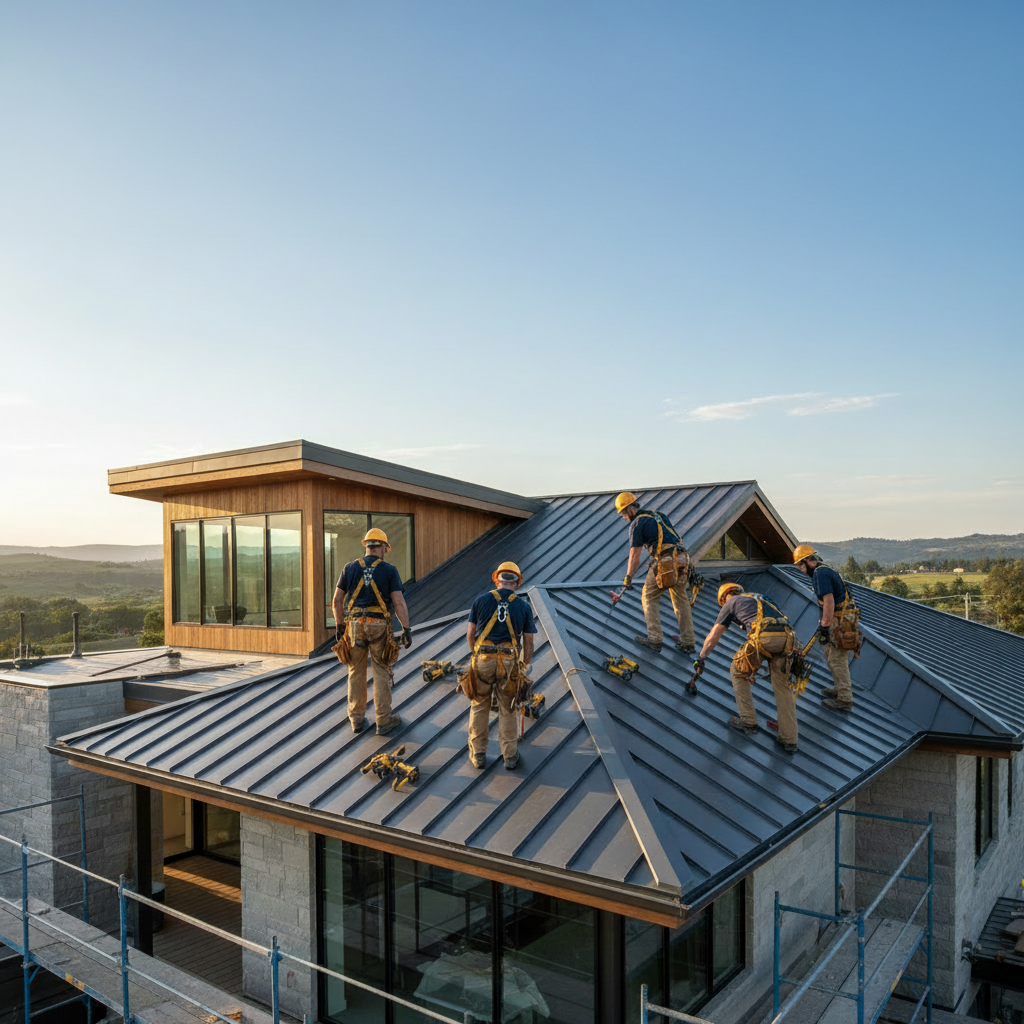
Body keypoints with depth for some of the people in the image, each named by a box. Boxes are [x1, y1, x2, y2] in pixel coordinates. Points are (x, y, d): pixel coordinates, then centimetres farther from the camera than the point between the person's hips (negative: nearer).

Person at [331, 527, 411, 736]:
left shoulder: (350, 568, 4)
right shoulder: (389, 570, -3)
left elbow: (337, 601, 5)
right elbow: (399, 602, -10)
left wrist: (340, 625, 15)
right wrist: (406, 629, -5)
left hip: (355, 625, 2)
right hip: (379, 626, -2)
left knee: (356, 672, 13)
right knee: (381, 674, 5)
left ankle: (357, 719, 21)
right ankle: (384, 721, 10)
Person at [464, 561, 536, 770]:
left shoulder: (481, 600, 4)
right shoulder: (524, 606, 5)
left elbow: (470, 634, 6)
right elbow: (528, 641, 6)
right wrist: (525, 666, 19)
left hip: (483, 659, 0)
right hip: (509, 661, 0)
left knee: (479, 706, 14)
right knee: (507, 709, 13)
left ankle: (478, 755, 23)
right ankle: (510, 756, 22)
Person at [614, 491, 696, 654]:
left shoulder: (637, 523, -1)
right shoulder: (658, 515, 23)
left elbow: (634, 555, -3)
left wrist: (628, 578, 3)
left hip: (664, 562, -8)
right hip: (681, 559, 8)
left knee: (649, 598, 6)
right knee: (681, 601, 13)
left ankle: (655, 640, 3)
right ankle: (687, 643, 16)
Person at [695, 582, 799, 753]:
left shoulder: (731, 602, 20)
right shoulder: (758, 599, 38)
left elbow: (713, 636, 22)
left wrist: (701, 658, 34)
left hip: (764, 637, -6)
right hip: (785, 637, 6)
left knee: (737, 672, 18)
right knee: (783, 688, 15)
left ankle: (748, 722, 21)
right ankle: (789, 740, 15)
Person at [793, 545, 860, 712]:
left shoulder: (820, 573, -17)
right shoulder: (825, 570, 16)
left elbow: (829, 601, -23)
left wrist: (825, 626, -20)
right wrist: (824, 623, 28)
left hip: (841, 623, -10)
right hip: (841, 620, 10)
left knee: (837, 660, -3)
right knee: (830, 656, 21)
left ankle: (844, 700, 4)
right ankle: (840, 689, 32)